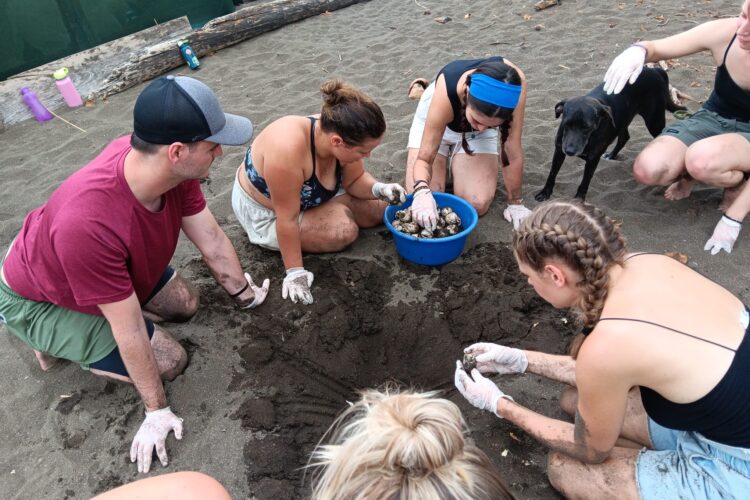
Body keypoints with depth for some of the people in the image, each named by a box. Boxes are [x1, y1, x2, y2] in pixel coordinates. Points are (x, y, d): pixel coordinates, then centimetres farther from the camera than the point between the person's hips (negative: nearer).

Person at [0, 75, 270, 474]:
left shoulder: (160, 163, -24)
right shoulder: (88, 225, -44)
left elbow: (212, 239, -11)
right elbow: (130, 330, -33)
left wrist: (243, 294, 4)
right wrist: (156, 410, -18)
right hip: (37, 299, -7)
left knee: (185, 304, 13)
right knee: (169, 360, -8)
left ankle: (68, 335, 19)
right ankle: (56, 342, 8)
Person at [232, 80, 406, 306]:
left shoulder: (335, 132, -21)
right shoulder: (288, 150, -43)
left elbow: (354, 181, -4)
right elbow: (287, 218, -33)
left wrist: (379, 189, -24)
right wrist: (295, 272, -26)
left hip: (311, 196, 7)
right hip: (265, 211, -6)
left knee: (379, 209, -2)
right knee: (345, 230, -23)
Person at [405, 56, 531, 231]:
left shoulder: (515, 84, -39)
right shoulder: (445, 94, -42)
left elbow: (513, 150, -28)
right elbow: (423, 158, -33)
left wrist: (515, 203, -20)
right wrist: (422, 192, -55)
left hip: (475, 135, 1)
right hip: (435, 120, -1)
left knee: (478, 205, -15)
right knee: (419, 200, -14)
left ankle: (456, 158, 16)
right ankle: (446, 159, 17)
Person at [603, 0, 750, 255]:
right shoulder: (724, 32, -21)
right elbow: (657, 48, -6)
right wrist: (638, 50, -34)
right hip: (712, 118, 3)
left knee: (701, 160, -39)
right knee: (647, 169, -26)